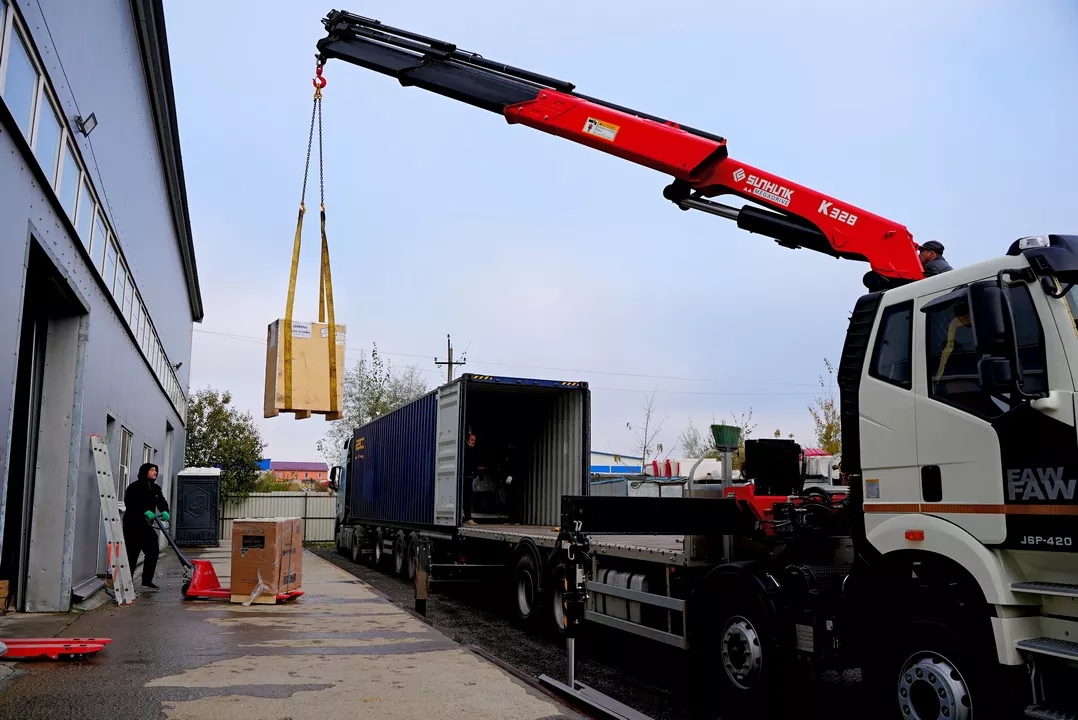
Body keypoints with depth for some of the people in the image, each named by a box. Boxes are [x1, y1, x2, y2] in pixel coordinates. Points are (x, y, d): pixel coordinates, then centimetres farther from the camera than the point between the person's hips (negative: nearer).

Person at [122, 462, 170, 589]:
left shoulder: (155, 488, 13)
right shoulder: (135, 487, -8)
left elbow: (161, 501, -1)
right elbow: (131, 503, -22)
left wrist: (165, 511, -22)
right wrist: (146, 511, -33)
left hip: (145, 525, 7)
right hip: (133, 524, -7)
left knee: (153, 551, 0)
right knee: (132, 554, -3)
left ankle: (147, 581, 7)